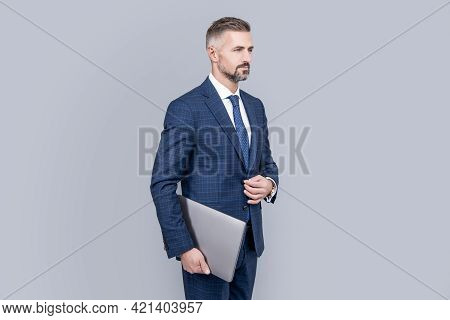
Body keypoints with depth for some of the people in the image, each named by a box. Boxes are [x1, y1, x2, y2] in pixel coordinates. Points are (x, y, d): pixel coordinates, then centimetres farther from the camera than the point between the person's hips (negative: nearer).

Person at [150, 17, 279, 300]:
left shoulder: (255, 106, 7)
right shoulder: (185, 109, -14)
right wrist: (182, 247, -18)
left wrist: (270, 184, -5)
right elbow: (163, 184, -14)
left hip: (250, 241, 6)